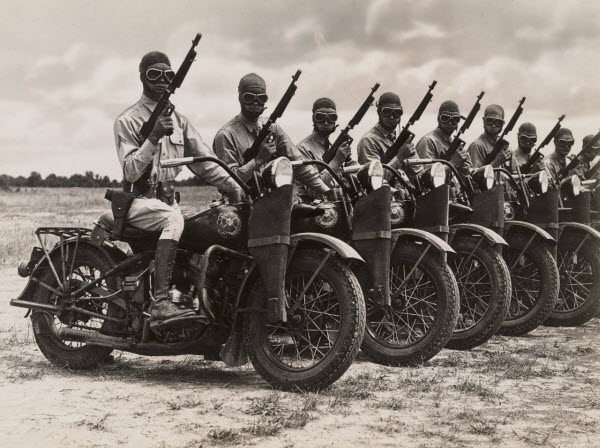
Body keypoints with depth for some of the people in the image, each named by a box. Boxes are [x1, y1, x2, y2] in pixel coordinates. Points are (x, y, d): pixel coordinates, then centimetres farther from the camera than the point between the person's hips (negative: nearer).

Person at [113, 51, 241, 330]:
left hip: (168, 199, 7)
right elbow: (131, 171, -13)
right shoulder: (128, 120, -2)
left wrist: (238, 187, -2)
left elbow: (204, 162, 11)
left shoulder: (178, 120, 17)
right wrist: (153, 137, -25)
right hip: (139, 200, -7)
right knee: (173, 220, -38)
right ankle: (160, 305, -49)